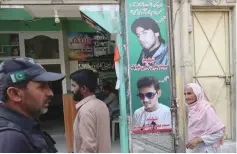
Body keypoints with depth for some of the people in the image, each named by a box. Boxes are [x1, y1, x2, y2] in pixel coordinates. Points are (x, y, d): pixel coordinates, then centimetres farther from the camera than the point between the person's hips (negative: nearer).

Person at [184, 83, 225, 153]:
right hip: (192, 149, 7)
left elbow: (219, 132, -19)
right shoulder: (192, 109, 4)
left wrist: (198, 140, -22)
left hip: (204, 150, -7)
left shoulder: (205, 108, -18)